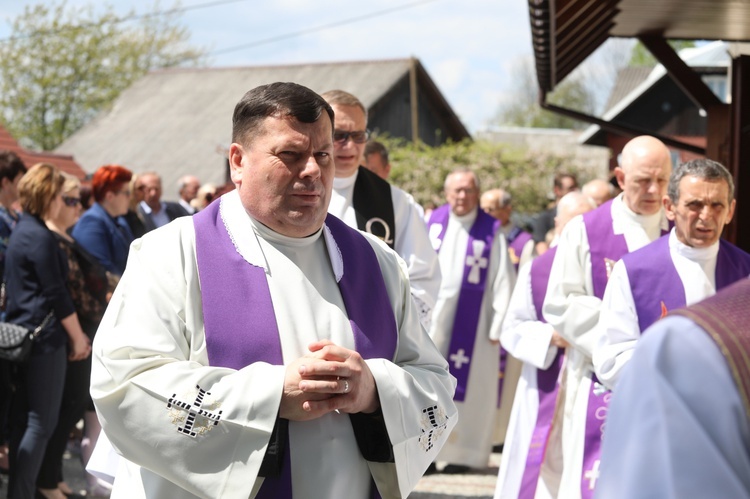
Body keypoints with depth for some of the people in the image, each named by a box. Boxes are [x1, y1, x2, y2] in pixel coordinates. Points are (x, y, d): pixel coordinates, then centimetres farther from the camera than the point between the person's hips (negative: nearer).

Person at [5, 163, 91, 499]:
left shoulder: (21, 230, 15)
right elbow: (56, 294, -15)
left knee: (22, 420, 12)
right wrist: (78, 336, -7)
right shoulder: (40, 236, -15)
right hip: (45, 338, -10)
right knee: (42, 423, -6)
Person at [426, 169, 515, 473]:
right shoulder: (434, 223, 6)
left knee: (467, 387, 1)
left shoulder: (491, 230, 0)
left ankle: (462, 453, 9)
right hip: (434, 318, 2)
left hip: (472, 321, -2)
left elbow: (502, 280, -2)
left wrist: (498, 325, -7)